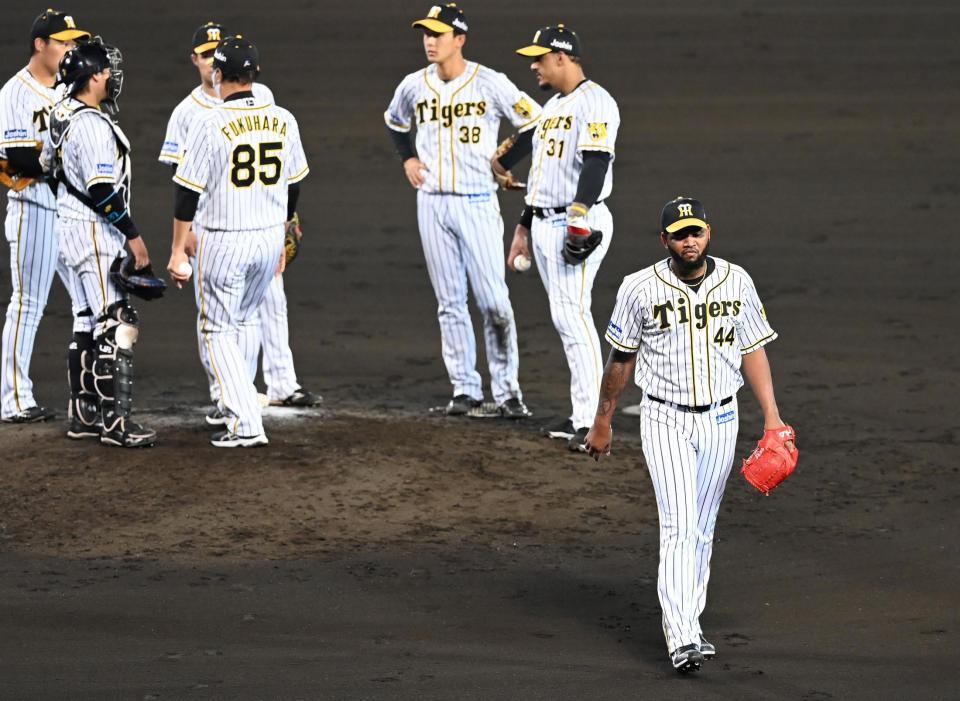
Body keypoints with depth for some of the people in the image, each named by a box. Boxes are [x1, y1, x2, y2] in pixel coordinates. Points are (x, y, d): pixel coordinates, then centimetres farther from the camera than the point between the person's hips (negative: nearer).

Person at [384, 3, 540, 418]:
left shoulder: (491, 84, -9)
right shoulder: (414, 86, 5)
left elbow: (533, 120, -1)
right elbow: (394, 122, 26)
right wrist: (407, 159, 12)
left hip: (477, 202, -4)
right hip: (431, 204, 4)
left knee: (494, 301, -9)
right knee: (449, 302, 6)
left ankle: (507, 389, 0)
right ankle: (465, 388, 12)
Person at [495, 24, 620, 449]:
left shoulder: (595, 103, -10)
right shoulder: (552, 107, 20)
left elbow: (596, 163, -21)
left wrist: (578, 221, -29)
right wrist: (524, 227, 25)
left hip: (579, 224, -10)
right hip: (544, 224, 10)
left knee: (572, 314, -16)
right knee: (565, 317, 10)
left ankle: (591, 422, -18)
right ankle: (580, 415, 13)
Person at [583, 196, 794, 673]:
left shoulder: (736, 282, 1)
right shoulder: (640, 289, -7)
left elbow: (753, 349, 7)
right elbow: (621, 358, 3)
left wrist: (771, 414, -1)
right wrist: (602, 422, 9)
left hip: (720, 419, 3)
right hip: (664, 420, -3)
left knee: (701, 529, 11)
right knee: (679, 526, -14)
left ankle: (683, 625, 23)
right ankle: (682, 639, -20)